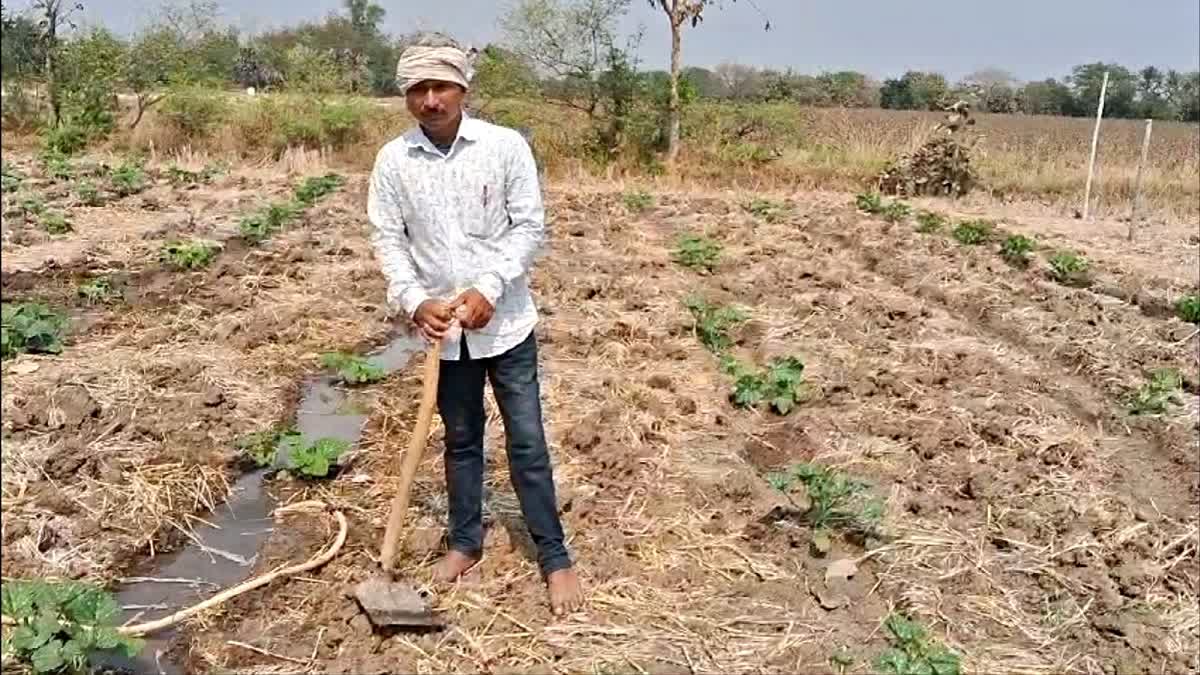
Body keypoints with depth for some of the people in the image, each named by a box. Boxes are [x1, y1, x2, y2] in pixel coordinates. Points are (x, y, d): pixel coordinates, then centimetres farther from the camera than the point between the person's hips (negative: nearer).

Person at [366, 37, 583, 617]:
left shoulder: (505, 146, -9)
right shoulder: (393, 160, -3)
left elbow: (529, 227, -7)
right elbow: (388, 241, 1)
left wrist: (489, 289, -17)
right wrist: (415, 301, -14)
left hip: (505, 321, -2)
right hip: (442, 326, 2)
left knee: (526, 441, 3)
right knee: (461, 439, 16)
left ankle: (554, 557, 16)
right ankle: (465, 541, 34)